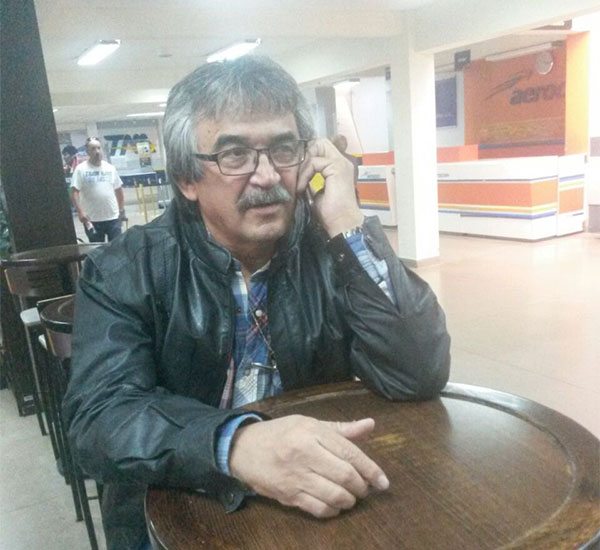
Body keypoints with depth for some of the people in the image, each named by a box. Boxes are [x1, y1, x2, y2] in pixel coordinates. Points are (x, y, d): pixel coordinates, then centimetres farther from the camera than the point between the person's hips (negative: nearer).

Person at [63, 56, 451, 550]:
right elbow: (101, 414, -20)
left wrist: (347, 223, -19)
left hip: (325, 510, 3)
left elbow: (420, 375, -14)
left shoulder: (335, 250, -5)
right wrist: (235, 443, -37)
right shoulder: (124, 274, -7)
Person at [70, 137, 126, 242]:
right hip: (92, 219, -3)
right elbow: (74, 192, -10)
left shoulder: (110, 168, 7)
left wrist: (122, 209, 13)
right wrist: (80, 211, -21)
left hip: (113, 217, 3)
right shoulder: (81, 169, -5)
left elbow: (118, 189, 15)